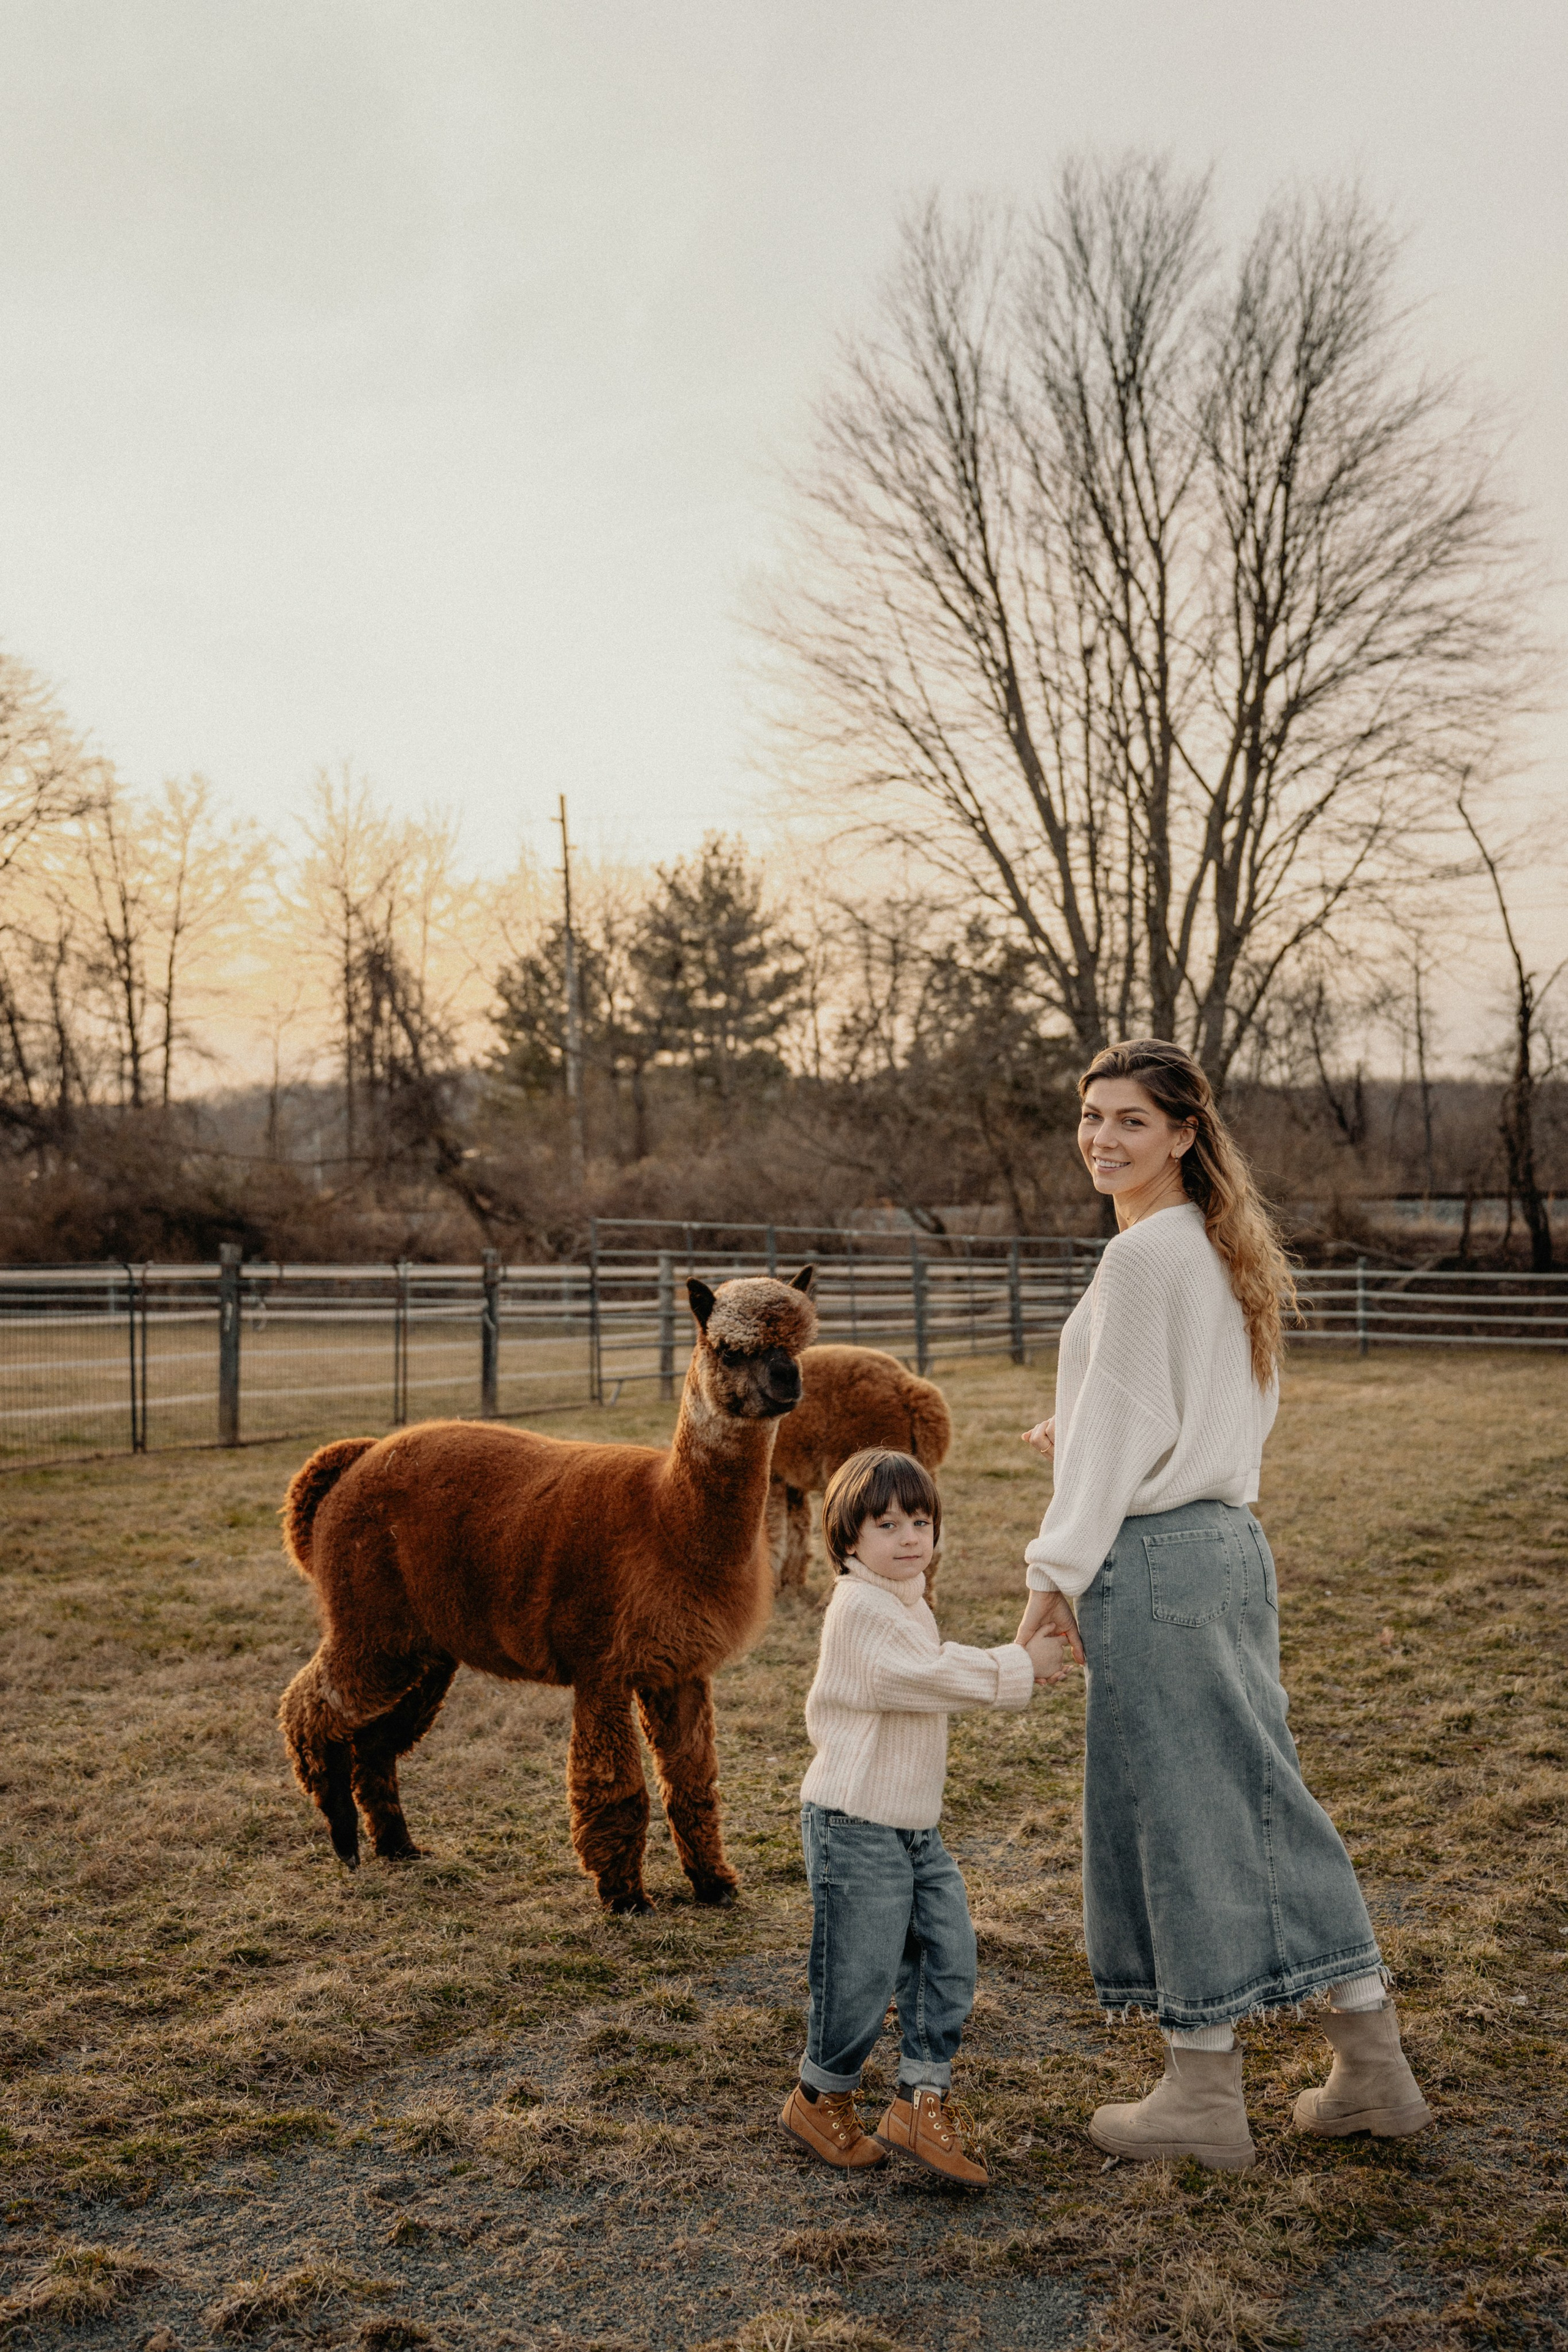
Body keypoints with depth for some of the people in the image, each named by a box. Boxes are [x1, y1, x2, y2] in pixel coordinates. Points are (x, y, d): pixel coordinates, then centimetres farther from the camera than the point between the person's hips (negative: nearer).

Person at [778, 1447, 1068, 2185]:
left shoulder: (910, 1605, 14)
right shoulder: (859, 1607, -18)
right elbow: (925, 1678, -24)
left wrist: (1012, 1660, 10)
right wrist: (1015, 1668, -17)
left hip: (917, 1827, 9)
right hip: (856, 1825, -9)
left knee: (948, 1960, 6)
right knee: (861, 1971, 2)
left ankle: (920, 2103, 16)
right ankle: (819, 2099, 24)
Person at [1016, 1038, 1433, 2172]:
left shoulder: (1145, 1252, -15)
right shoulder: (1226, 1246, 14)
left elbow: (1126, 1425, -16)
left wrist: (1059, 1570, -11)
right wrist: (1083, 1440, 26)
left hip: (1157, 1557, -9)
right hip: (1231, 1539, 10)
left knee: (1181, 1811, 1)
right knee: (1260, 1796, 15)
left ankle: (1205, 2097, 16)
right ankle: (1374, 2069, 24)